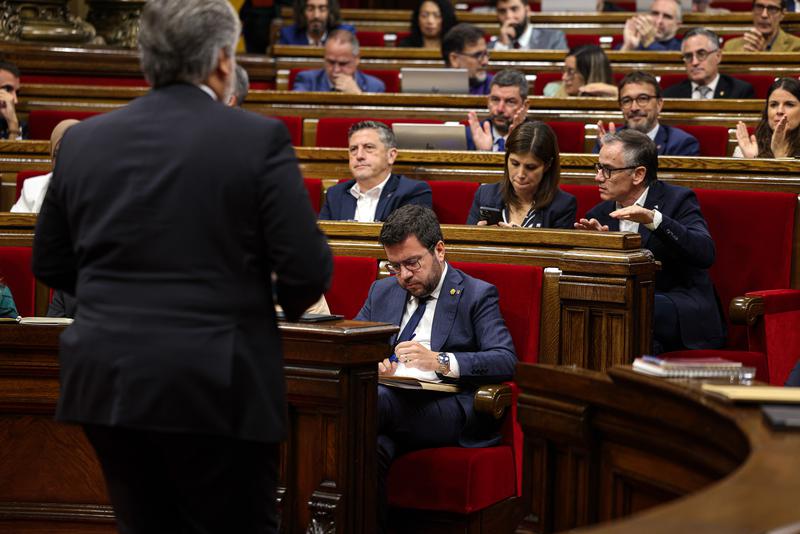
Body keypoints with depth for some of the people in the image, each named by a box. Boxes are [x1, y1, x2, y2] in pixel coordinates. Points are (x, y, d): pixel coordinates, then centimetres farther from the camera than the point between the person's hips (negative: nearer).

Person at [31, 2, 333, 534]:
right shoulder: (259, 138, -8)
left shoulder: (83, 140, 5)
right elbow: (307, 270, -10)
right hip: (218, 389, -4)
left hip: (106, 383, 4)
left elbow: (50, 264, 13)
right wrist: (291, 299, 13)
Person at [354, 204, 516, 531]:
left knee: (377, 398, -35)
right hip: (390, 401, 4)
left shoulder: (477, 295, 8)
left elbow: (505, 361, -6)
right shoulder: (382, 292, 25)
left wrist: (441, 361, -21)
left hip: (449, 414, -4)